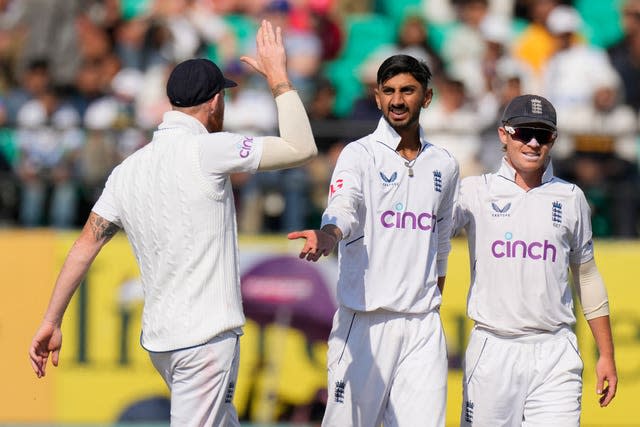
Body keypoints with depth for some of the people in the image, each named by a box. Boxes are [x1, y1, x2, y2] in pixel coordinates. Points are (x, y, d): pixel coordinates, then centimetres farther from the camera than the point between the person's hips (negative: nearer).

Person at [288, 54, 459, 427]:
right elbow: (344, 207, -22)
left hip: (423, 326, 4)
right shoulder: (360, 155, -2)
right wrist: (327, 236, -45)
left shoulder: (444, 165, 13)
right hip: (364, 322, -4)